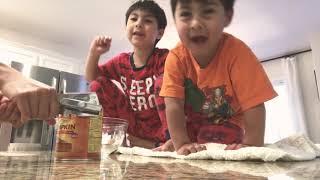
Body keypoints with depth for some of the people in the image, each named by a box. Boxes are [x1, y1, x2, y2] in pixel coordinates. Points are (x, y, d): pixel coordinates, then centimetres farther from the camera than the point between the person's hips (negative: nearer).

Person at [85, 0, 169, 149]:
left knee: (162, 80, -27)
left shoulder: (164, 57, -13)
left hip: (160, 127, -4)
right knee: (98, 84, -6)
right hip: (134, 125, 4)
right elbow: (91, 77, 12)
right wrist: (94, 52, -8)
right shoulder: (121, 61, 3)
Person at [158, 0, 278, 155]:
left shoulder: (236, 51, -28)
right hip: (191, 123, 2)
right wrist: (181, 143, -32)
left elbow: (254, 105, -27)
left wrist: (250, 145, -32)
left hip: (227, 124, -1)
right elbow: (173, 104, -24)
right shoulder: (176, 57, -22)